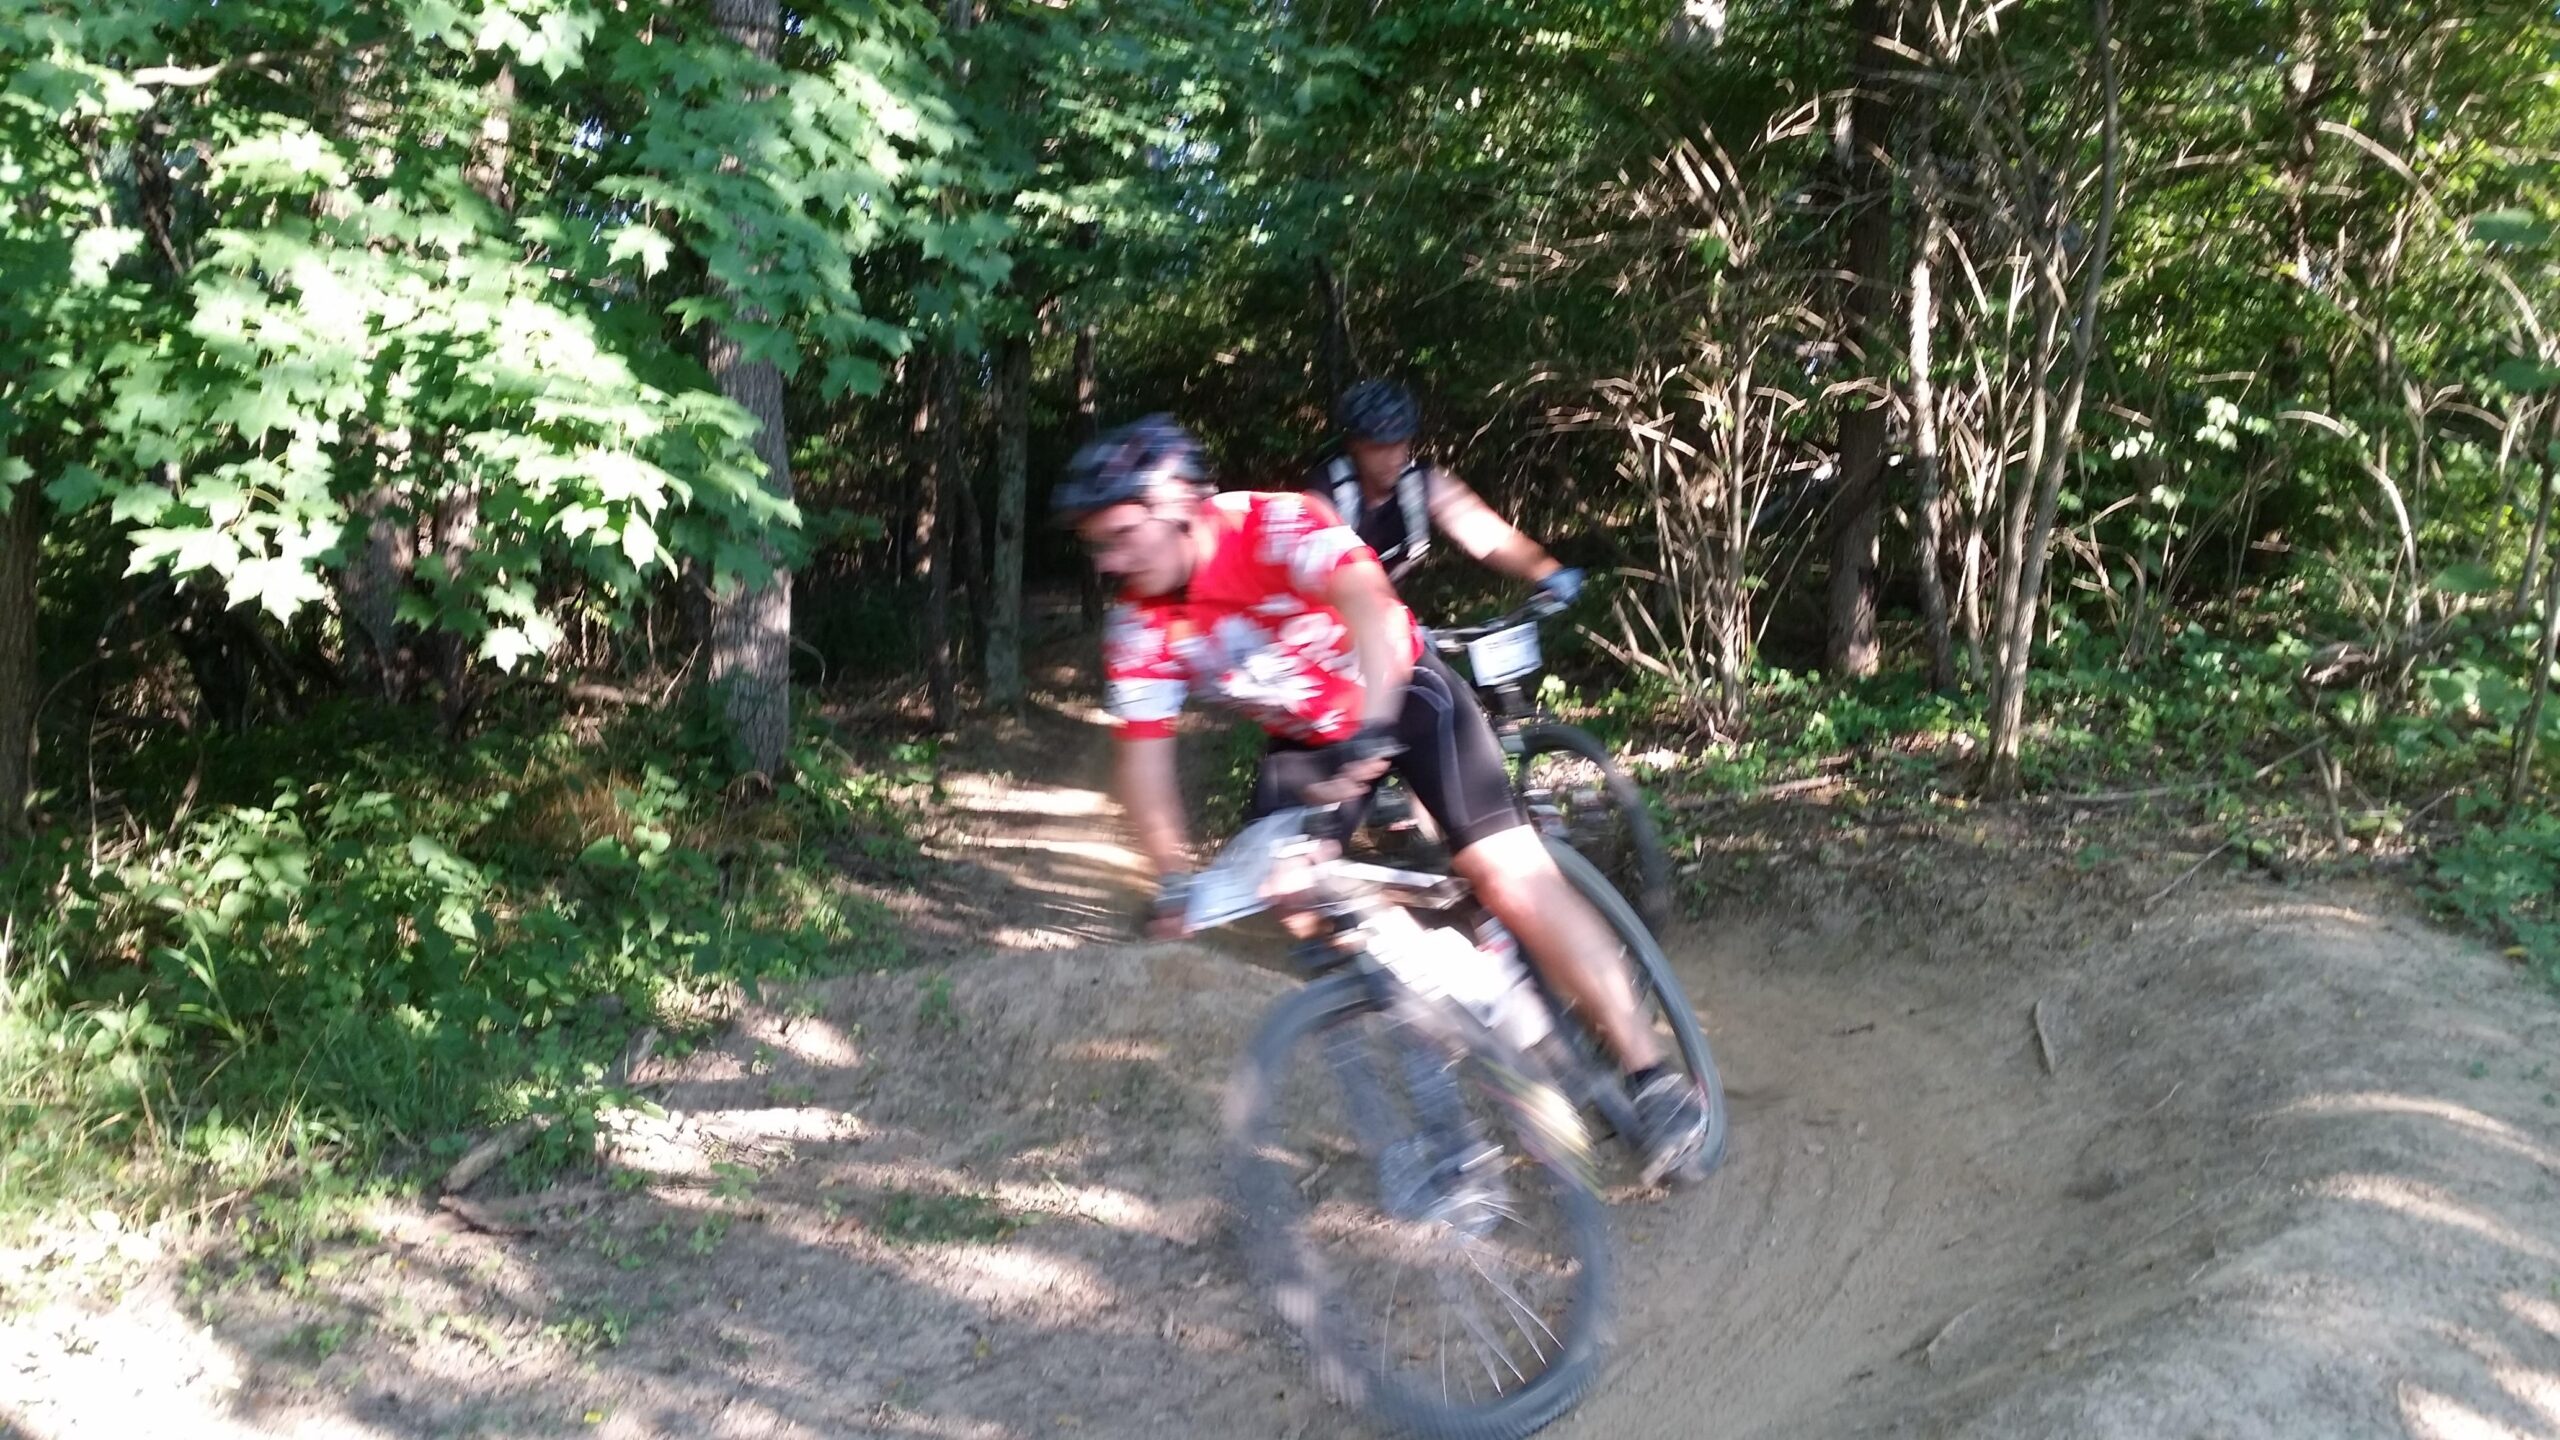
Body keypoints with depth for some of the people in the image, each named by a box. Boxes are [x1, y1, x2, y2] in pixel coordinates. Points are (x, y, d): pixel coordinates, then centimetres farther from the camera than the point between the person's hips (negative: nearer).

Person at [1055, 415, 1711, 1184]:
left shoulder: (1274, 526, -30)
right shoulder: (1138, 627, -15)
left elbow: (1373, 609, -46)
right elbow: (1143, 753, -11)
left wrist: (1367, 736, -59)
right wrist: (1172, 882, -19)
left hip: (1402, 698, -6)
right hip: (1304, 743, 6)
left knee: (1506, 871, -18)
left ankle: (1651, 1075, -12)